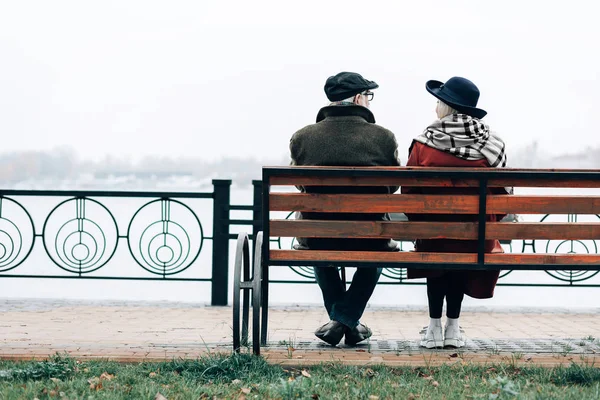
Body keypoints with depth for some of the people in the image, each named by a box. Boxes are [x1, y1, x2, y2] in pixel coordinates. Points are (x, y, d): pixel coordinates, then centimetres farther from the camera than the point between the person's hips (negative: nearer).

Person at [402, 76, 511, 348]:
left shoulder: (424, 143, -11)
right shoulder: (491, 145, -4)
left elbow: (408, 189, -10)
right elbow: (501, 189, -1)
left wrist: (417, 220, 4)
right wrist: (488, 221, 11)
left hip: (433, 227, -1)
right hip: (475, 232, 1)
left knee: (435, 273, 19)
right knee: (461, 273, 20)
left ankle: (434, 329, 20)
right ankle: (453, 329, 23)